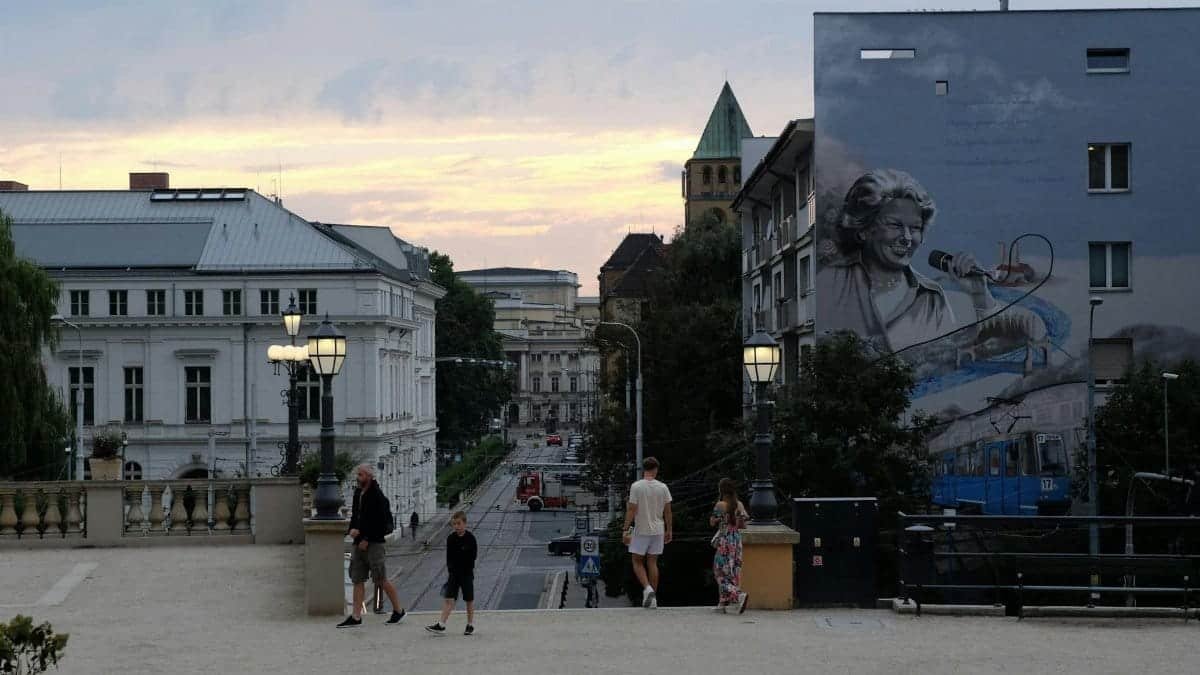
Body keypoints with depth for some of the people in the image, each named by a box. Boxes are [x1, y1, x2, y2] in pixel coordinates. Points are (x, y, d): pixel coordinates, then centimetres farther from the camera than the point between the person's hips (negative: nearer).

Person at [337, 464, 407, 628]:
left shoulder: (378, 496, -13)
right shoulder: (358, 493, 11)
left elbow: (383, 522, -16)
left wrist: (367, 539, -16)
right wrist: (352, 529, -3)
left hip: (374, 544, -8)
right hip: (359, 543, 8)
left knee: (381, 580, -1)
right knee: (357, 580, 5)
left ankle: (398, 611, 14)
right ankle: (356, 617, 7)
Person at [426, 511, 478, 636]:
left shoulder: (470, 538, -9)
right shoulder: (451, 538, 2)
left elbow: (473, 555, -9)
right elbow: (449, 556, 7)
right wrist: (449, 570, 3)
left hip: (467, 573, -3)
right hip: (454, 573, 3)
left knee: (469, 599, 7)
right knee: (449, 598, -4)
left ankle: (470, 624, 19)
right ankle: (441, 625, -9)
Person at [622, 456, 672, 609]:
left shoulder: (636, 486, -10)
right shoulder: (663, 487, -1)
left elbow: (631, 510, -12)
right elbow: (667, 511, 3)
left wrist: (626, 530, -7)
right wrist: (668, 530, 13)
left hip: (641, 530, -3)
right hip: (658, 530, 3)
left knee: (637, 562, 8)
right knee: (653, 563, 10)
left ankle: (647, 588, -14)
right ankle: (653, 596, 10)